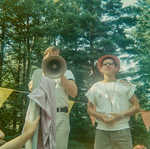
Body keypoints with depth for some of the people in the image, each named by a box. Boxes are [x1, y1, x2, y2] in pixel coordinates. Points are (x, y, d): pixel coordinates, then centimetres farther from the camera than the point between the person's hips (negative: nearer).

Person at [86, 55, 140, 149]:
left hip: (122, 129, -1)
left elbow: (136, 106, 5)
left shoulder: (125, 85, 7)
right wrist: (101, 117, -6)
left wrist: (121, 116, -9)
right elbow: (90, 108, 13)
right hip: (102, 130, 1)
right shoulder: (96, 87, 11)